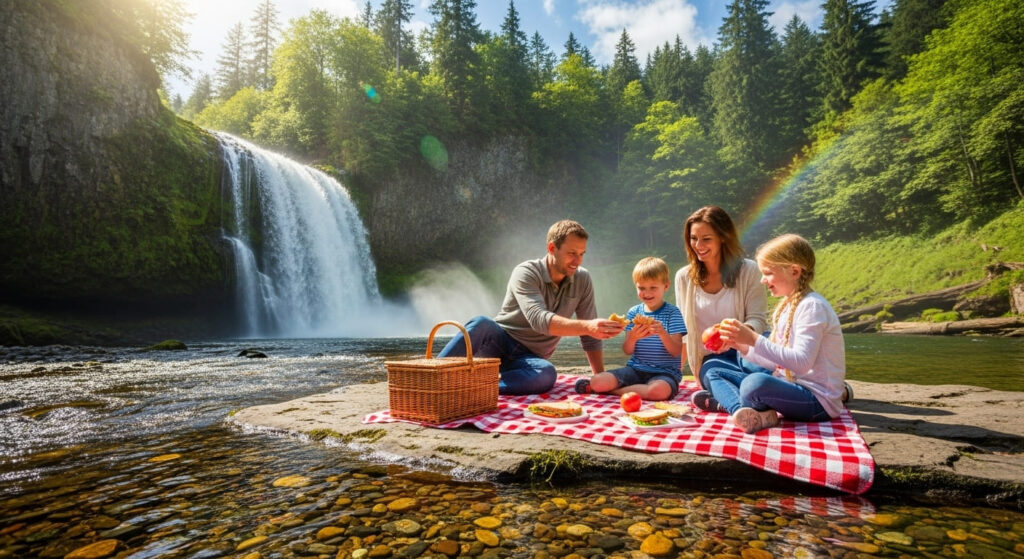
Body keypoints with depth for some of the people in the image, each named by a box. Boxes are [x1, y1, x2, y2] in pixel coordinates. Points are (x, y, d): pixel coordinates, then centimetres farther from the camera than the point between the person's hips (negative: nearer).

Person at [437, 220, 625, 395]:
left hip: (529, 357, 3)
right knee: (482, 324, -38)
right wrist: (587, 326, -47)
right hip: (499, 342, -2)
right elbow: (539, 320, -33)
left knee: (548, 375, -36)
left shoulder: (582, 280, -2)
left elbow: (589, 335, 3)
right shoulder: (526, 273, -16)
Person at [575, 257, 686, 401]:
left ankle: (613, 390, -16)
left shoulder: (672, 312, -2)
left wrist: (663, 333, -28)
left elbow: (677, 351, -9)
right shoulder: (633, 312, 7)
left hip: (665, 372, -1)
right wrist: (632, 338, -20)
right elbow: (628, 351, 2)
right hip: (635, 369, 1)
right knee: (597, 381, -22)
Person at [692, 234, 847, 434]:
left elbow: (801, 362, -26)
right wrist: (742, 346, -2)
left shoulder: (812, 306, -14)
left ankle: (727, 403, -10)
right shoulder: (786, 306, 13)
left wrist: (755, 339, -29)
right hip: (788, 385, 10)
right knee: (714, 373, 4)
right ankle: (746, 411, -23)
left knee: (756, 382, -41)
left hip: (817, 400, -10)